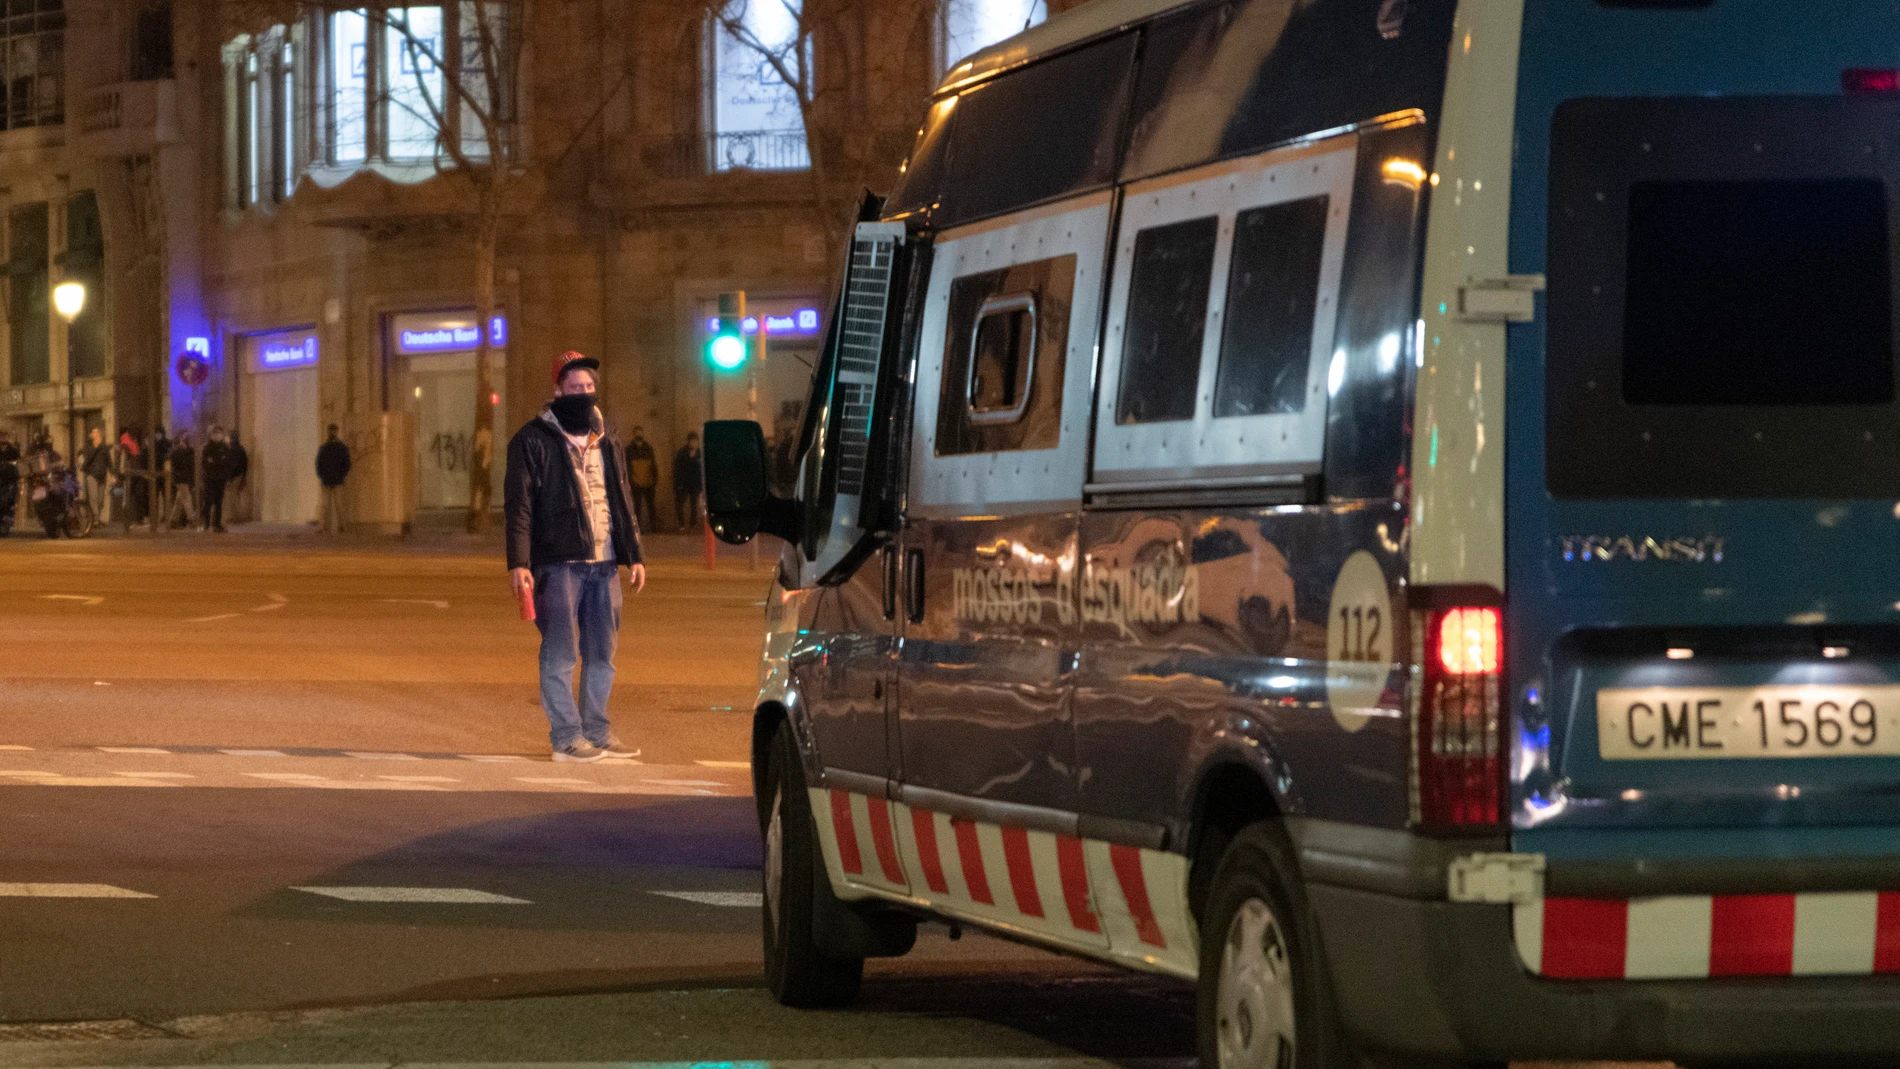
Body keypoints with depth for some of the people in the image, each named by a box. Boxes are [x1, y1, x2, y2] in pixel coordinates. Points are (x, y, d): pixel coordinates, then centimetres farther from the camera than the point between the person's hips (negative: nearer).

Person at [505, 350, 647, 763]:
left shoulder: (606, 444, 18)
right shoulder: (533, 441, -2)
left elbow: (623, 503, 23)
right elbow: (518, 505, -6)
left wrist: (634, 556, 16)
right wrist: (518, 562, -14)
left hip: (604, 564, 6)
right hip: (558, 563, -6)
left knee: (602, 653, 9)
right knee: (561, 653, -4)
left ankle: (597, 731, 18)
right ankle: (566, 736, 0)